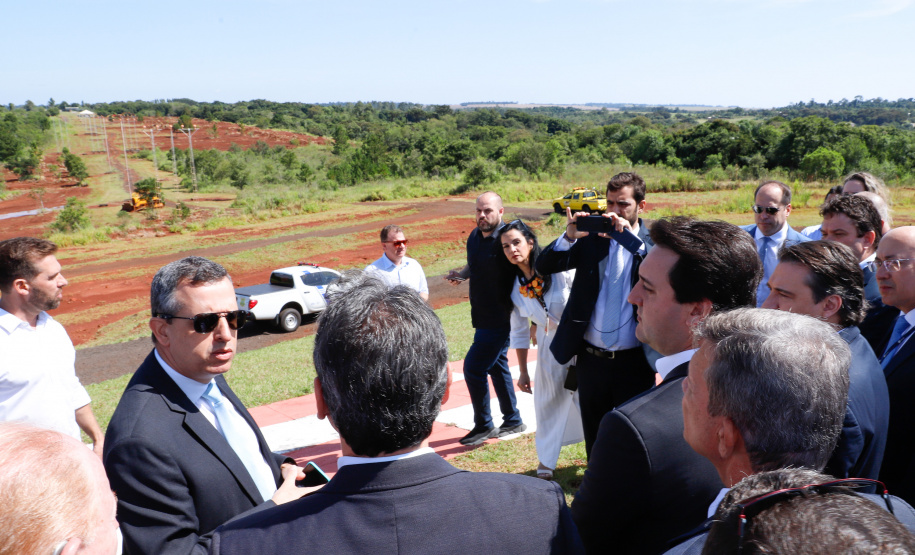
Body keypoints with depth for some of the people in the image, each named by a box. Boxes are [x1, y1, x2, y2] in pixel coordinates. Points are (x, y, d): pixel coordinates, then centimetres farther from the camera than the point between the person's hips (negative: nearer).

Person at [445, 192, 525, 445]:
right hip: (482, 317, 9)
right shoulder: (475, 237, 8)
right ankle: (513, 421, 32)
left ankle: (484, 426, 9)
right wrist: (461, 274, 5)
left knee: (473, 368, -7)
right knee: (497, 366, 18)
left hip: (499, 318, -9)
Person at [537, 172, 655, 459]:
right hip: (592, 359, 3)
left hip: (634, 362, -2)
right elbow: (543, 266, -4)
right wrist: (570, 236, -20)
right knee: (595, 439, 17)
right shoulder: (591, 237, 3)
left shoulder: (654, 241, -1)